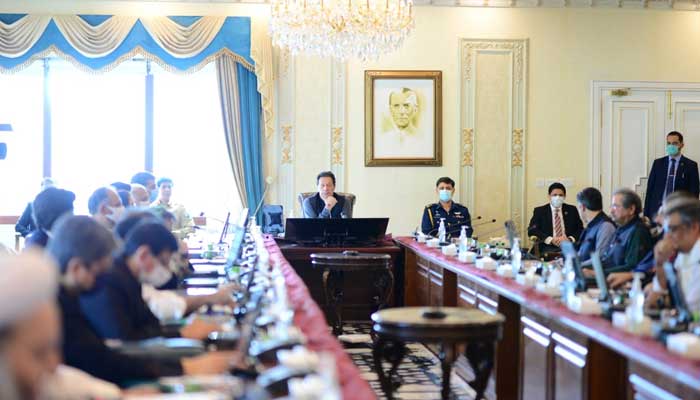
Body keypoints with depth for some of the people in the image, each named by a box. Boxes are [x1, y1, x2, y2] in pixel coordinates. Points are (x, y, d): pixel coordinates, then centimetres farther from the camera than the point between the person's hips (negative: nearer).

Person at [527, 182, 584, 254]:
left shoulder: (572, 210, 16)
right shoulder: (539, 211, 10)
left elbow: (580, 229, 9)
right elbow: (532, 230, -2)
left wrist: (570, 239, -13)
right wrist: (551, 240, -16)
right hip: (548, 248, -2)